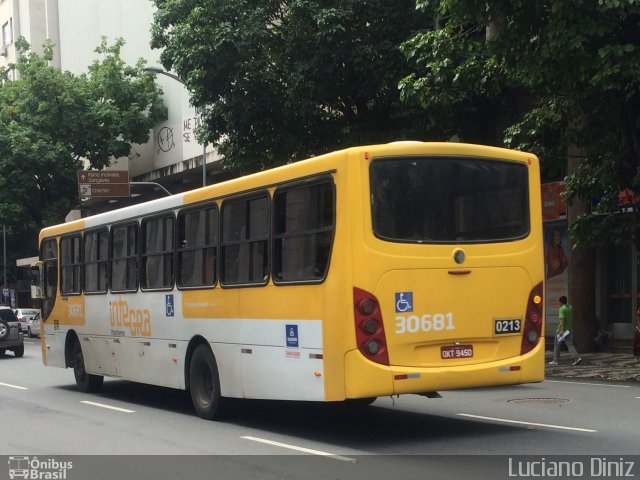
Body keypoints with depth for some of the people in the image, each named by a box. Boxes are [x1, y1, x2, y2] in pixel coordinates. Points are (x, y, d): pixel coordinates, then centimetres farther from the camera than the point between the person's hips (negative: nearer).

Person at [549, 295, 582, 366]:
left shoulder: (561, 309, -13)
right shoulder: (570, 307, 9)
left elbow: (562, 319, -24)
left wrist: (562, 330, -28)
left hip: (562, 330, -6)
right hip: (570, 330, 6)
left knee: (557, 344, 8)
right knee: (570, 344, 3)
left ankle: (555, 360, 12)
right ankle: (577, 358, -15)